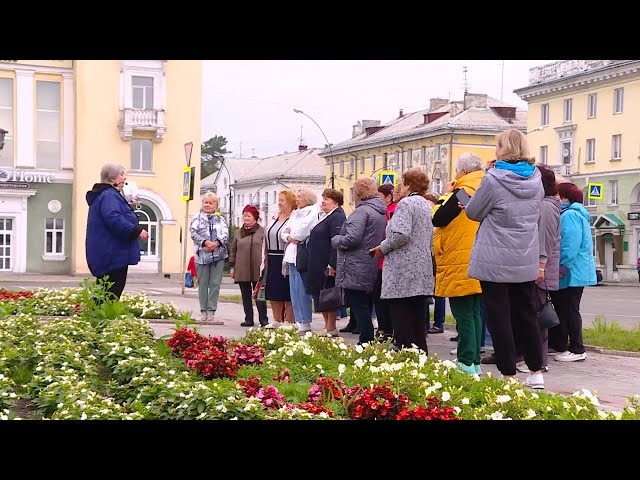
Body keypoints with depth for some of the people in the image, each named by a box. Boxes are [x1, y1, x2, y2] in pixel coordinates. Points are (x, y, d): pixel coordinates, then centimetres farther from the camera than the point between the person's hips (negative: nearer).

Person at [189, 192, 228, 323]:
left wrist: (216, 243, -15)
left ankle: (211, 314, -1)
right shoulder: (197, 219, 7)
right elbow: (194, 233, -5)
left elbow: (225, 234, 3)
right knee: (203, 284, 4)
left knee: (215, 284, -2)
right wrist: (206, 242, -19)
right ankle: (203, 312, 10)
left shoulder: (220, 220, 14)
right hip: (202, 255, -2)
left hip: (218, 255, 2)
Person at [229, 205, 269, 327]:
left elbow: (266, 249, 0)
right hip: (242, 270, 4)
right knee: (246, 296, 7)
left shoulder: (262, 231, 3)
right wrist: (232, 267, 10)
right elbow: (233, 251, 15)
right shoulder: (238, 232, 13)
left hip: (257, 270, -4)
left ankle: (263, 319, 2)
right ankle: (248, 319, 13)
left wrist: (264, 266, -5)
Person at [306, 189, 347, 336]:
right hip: (317, 266, 10)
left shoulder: (337, 217, -13)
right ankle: (327, 325, 19)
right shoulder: (324, 216, 19)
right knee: (319, 295, 12)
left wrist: (332, 265, -26)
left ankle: (331, 328, 3)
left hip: (327, 266, -10)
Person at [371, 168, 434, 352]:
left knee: (403, 330, -7)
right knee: (418, 328, 11)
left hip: (404, 273, -9)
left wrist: (382, 249, -7)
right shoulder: (426, 206, 18)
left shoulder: (406, 203, -9)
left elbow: (401, 234, -22)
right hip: (423, 274, 9)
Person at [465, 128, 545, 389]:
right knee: (527, 315, 14)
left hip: (495, 262, -6)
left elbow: (473, 213, -4)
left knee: (499, 317, 2)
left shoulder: (493, 179, -15)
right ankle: (536, 372, 20)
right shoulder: (535, 179, 3)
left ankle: (508, 374, 4)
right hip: (526, 262, 6)